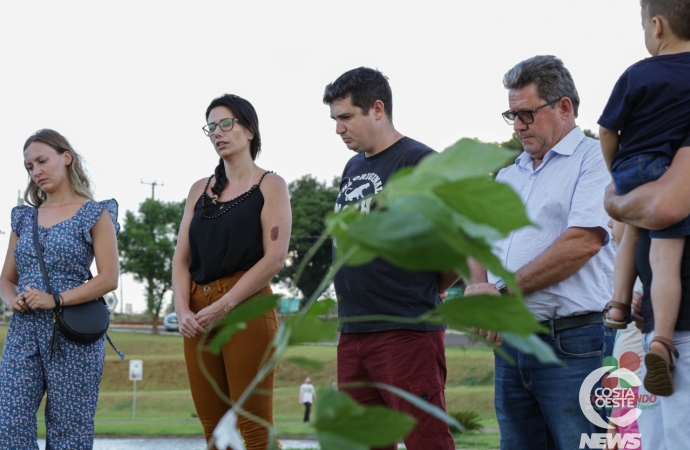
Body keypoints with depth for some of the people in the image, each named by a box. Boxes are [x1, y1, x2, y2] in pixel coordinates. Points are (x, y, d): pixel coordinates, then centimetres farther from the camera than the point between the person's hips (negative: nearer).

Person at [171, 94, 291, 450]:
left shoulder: (269, 186, 3)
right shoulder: (200, 190, 17)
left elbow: (274, 258, -9)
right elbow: (182, 258, 11)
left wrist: (222, 307, -15)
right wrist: (183, 310, -7)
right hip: (199, 317, 5)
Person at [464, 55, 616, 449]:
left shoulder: (594, 159, -5)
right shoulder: (509, 175, 21)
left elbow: (583, 242, -17)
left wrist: (504, 291, -11)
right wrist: (479, 292, -5)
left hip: (572, 345, -7)